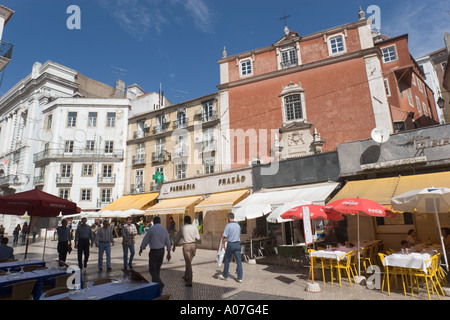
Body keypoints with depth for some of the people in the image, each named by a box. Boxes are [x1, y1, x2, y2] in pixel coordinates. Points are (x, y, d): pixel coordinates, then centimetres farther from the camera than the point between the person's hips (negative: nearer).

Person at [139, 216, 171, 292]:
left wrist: (141, 249, 12)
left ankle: (160, 284, -15)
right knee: (158, 268, 20)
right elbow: (168, 241, 5)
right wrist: (169, 252, 11)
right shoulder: (164, 229, 2)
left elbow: (145, 240, -4)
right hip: (162, 250, 6)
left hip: (154, 251, -6)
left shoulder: (151, 229, -12)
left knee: (152, 269, -1)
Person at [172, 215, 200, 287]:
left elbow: (177, 238, 10)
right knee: (189, 261, 21)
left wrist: (174, 246, 24)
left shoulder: (182, 228, -1)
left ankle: (189, 282, -1)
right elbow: (198, 237, 1)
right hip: (193, 244, 3)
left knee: (188, 263, 0)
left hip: (186, 245, -3)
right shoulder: (194, 227, 0)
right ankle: (186, 276, 37)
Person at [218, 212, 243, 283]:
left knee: (227, 260, 11)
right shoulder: (238, 225, 8)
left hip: (230, 244, -5)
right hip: (238, 244, 5)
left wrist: (223, 244, -1)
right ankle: (240, 278, 5)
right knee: (239, 261, 5)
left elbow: (225, 237, -11)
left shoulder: (228, 225, -10)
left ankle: (225, 276, 24)